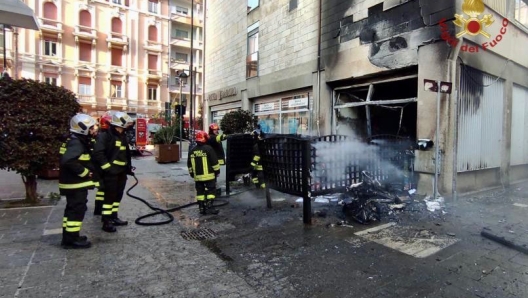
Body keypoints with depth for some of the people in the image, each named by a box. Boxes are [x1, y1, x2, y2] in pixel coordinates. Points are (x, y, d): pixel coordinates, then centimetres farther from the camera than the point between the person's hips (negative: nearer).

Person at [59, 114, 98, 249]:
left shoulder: (76, 141, 13)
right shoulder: (76, 143, -19)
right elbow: (68, 161, -32)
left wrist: (87, 171, 10)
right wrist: (84, 172, -22)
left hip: (73, 183, 11)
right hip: (76, 184, -11)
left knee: (72, 210, 18)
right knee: (77, 210, -3)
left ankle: (69, 237, 29)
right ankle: (72, 240, 6)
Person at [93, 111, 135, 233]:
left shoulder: (122, 136, 14)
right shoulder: (105, 136, -13)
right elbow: (98, 153, -21)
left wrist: (129, 167, 16)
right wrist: (108, 167, -19)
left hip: (121, 172, 8)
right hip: (111, 172, -8)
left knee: (118, 195, 15)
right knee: (109, 196, -4)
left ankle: (114, 217, 27)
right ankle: (106, 222, 4)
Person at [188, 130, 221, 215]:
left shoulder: (192, 151, 7)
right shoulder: (208, 149, -10)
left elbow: (189, 165, 14)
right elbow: (214, 162, -10)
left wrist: (192, 173, 24)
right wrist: (217, 171, 1)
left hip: (197, 176, 5)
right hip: (208, 175, -5)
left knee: (200, 191, 11)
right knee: (211, 190, 2)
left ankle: (201, 208, 13)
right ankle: (209, 206, -3)